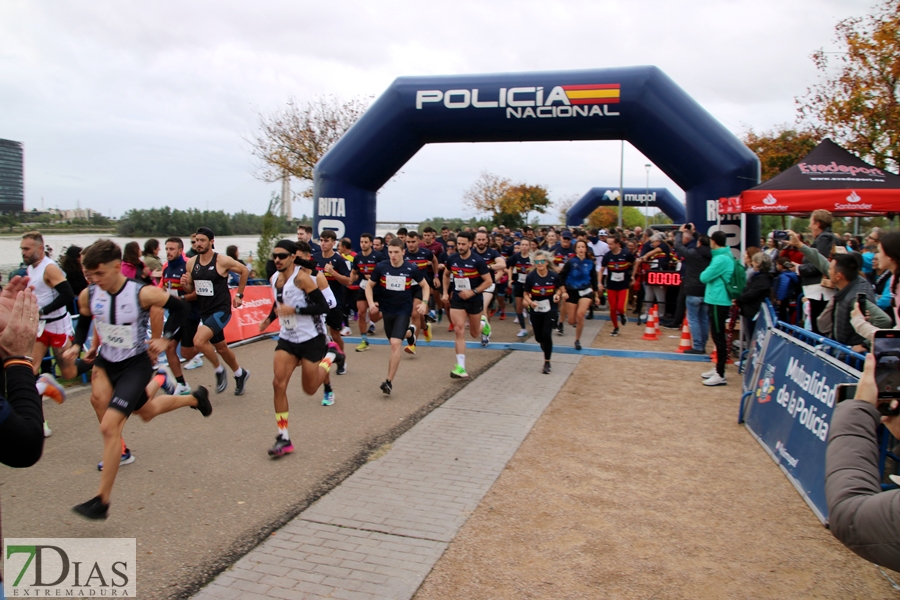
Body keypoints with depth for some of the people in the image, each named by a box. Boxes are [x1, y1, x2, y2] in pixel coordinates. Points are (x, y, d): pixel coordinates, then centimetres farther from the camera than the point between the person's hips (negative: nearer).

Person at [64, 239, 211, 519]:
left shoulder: (143, 294, -24)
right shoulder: (88, 296, -10)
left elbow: (180, 308, -8)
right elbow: (84, 322, 11)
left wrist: (165, 338, -14)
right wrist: (76, 345, -6)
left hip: (136, 364, -6)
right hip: (106, 361, 6)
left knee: (109, 426, -15)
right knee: (147, 412, 21)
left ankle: (102, 501, -5)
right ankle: (194, 398, 49)